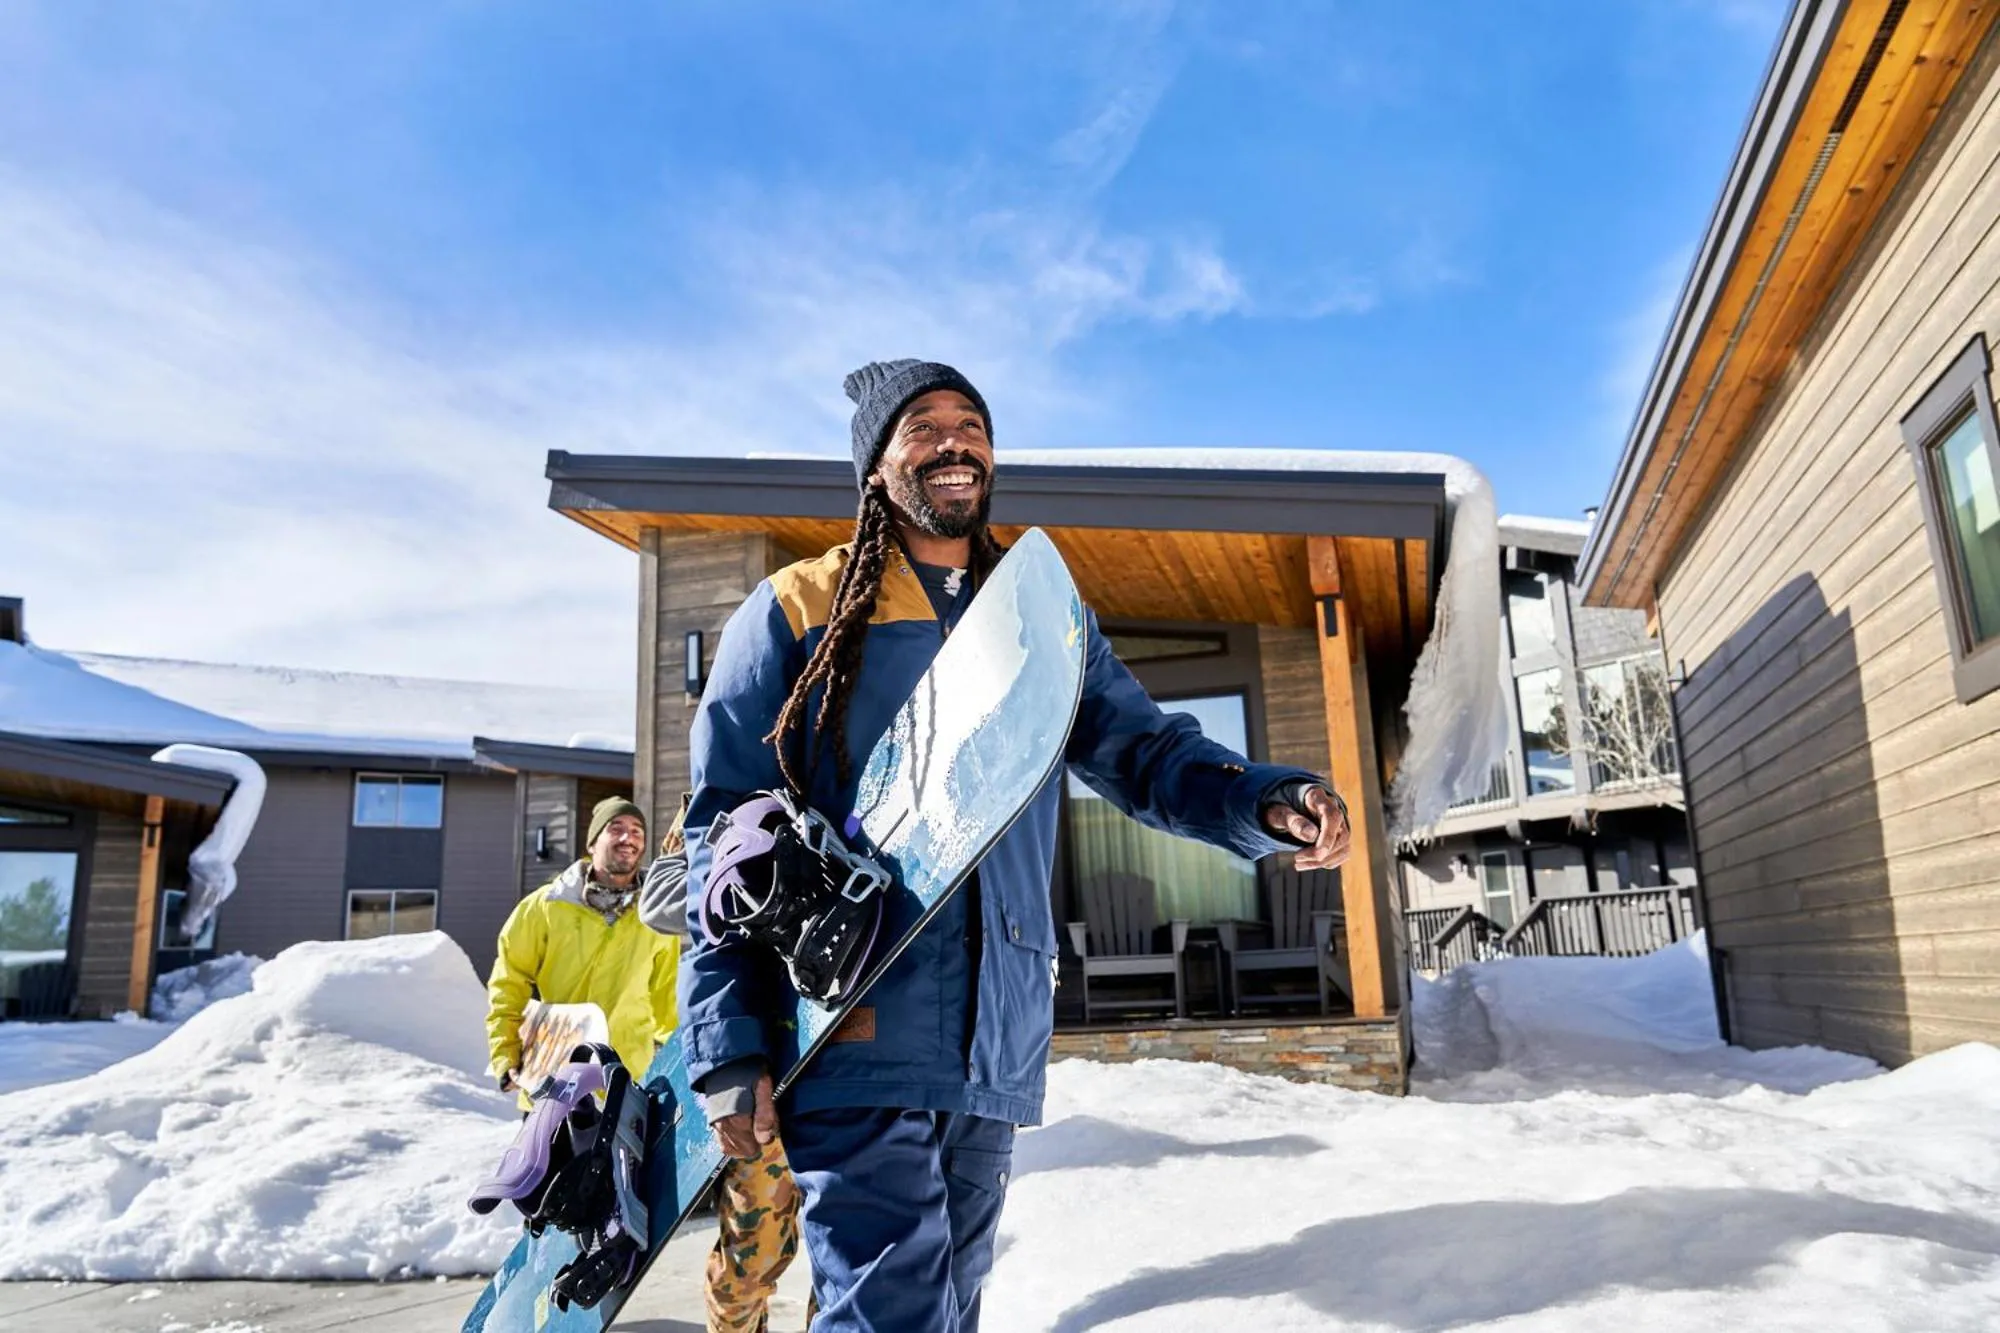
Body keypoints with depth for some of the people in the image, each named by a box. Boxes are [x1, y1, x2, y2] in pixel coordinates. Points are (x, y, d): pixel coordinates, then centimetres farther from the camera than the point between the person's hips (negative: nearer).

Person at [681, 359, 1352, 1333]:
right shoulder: (795, 613, 0)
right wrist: (729, 1045, -10)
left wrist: (1268, 801, -16)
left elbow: (1145, 751, 6)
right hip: (851, 1041, -4)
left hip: (995, 1051, 5)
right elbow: (727, 836, -3)